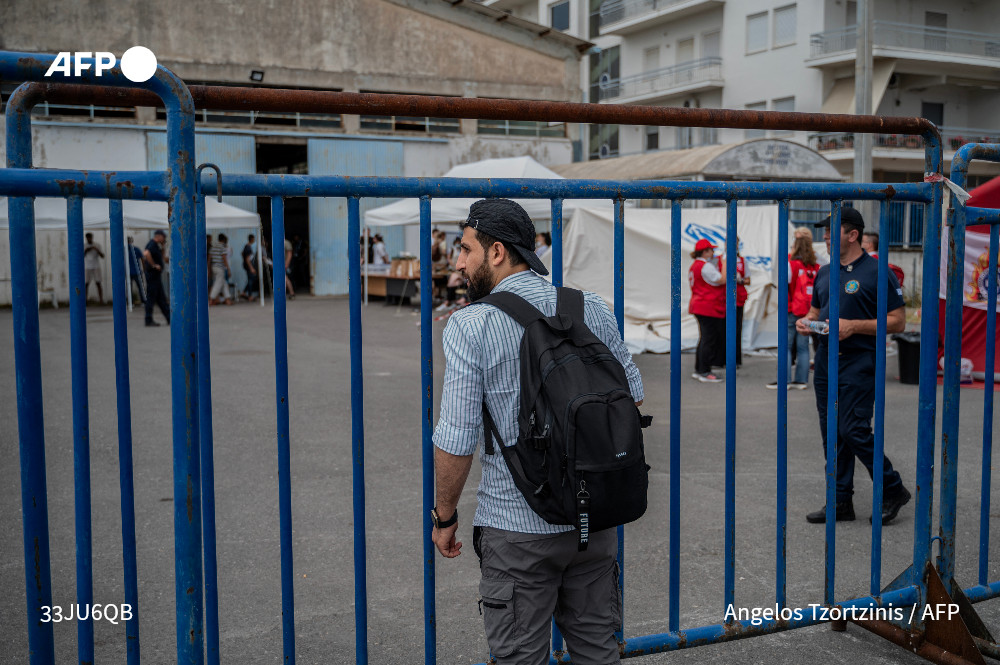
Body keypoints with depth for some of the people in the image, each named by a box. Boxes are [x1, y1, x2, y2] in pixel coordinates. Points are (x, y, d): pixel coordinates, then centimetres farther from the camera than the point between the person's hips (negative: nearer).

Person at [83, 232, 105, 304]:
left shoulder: (97, 246, 2)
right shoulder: (84, 247, 5)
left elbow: (102, 256, -5)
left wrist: (97, 250, -20)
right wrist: (86, 251, -15)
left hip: (96, 267, -1)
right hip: (87, 268, 1)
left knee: (98, 283, -6)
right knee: (86, 284, -3)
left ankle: (101, 300, -5)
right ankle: (84, 301, -3)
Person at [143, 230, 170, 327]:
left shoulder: (156, 245, 16)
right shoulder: (152, 245, -14)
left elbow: (162, 259, 26)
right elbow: (146, 254, -34)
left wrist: (162, 247, 13)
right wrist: (154, 265, -26)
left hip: (157, 275, 10)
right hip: (153, 275, -10)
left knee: (161, 298, 12)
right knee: (151, 297, -5)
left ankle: (169, 318, 17)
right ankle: (149, 321, -1)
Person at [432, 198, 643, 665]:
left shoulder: (470, 326, -13)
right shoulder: (592, 309, 1)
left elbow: (457, 439, -14)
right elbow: (632, 395, 11)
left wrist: (444, 516, 0)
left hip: (517, 526, -4)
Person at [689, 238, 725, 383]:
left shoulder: (694, 266, 17)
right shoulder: (706, 266, -16)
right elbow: (722, 280, -17)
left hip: (698, 305, 11)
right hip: (709, 307, -11)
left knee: (705, 338, 14)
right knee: (709, 339, -6)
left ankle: (698, 370, 17)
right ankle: (705, 372, -4)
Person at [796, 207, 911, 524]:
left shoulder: (876, 273, -8)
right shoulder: (824, 273, 14)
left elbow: (898, 321, -9)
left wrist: (854, 326, -19)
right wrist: (806, 321, 1)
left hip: (858, 363, -7)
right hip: (826, 360, 7)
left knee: (854, 431, -11)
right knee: (832, 433, 8)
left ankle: (893, 490, 9)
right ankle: (841, 501, 16)